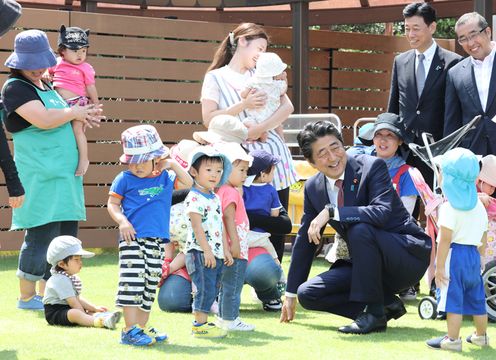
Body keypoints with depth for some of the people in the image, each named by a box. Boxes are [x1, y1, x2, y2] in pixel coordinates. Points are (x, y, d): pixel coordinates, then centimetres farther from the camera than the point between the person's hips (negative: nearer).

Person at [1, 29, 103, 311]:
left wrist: (85, 118, 10)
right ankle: (27, 297, 3)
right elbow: (43, 119, -21)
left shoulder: (48, 87, 19)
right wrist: (75, 113, -8)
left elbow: (64, 126, 31)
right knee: (41, 236, -8)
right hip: (40, 178, -9)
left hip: (66, 175, 9)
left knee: (65, 237, 9)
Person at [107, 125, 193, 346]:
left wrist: (173, 165, 1)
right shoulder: (125, 179, -1)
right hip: (133, 238, -5)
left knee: (150, 287, 10)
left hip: (158, 241, 5)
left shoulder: (166, 178, 9)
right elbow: (112, 204, 1)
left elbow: (191, 185, 8)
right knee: (133, 283, -11)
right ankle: (130, 330, -10)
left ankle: (141, 327, 18)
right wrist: (122, 221, -15)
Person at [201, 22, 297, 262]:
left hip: (273, 154, 4)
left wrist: (261, 127, -10)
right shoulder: (215, 78, 6)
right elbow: (209, 119, -4)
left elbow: (287, 106, 5)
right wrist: (243, 105, -12)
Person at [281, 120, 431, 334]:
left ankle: (374, 313, -22)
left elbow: (382, 213, -32)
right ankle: (387, 303, 0)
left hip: (408, 255, -7)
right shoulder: (313, 188, 2)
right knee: (308, 294, -8)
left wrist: (331, 212, -35)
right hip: (368, 265, 7)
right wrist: (291, 294, 14)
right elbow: (305, 240, 12)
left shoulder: (373, 167, -16)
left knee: (360, 229, -34)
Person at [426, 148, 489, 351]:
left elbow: (445, 239, -17)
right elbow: (483, 238, 17)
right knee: (476, 298, 17)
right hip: (473, 254, 8)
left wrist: (439, 266, -16)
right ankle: (481, 335, 29)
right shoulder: (479, 206, 12)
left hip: (455, 254, -8)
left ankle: (452, 339, -7)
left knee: (453, 299, -6)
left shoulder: (450, 208, -13)